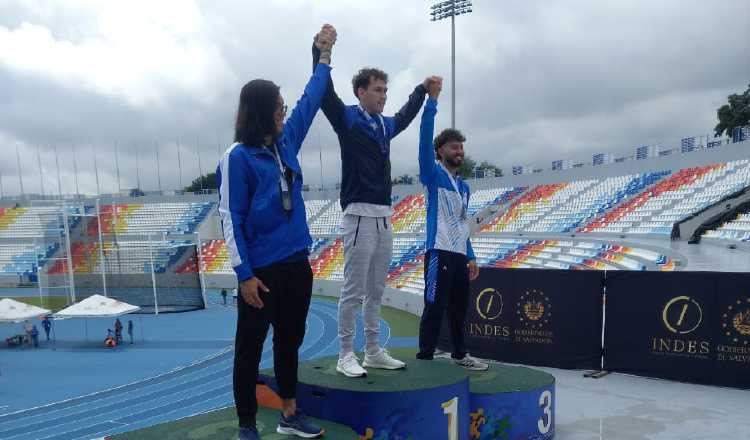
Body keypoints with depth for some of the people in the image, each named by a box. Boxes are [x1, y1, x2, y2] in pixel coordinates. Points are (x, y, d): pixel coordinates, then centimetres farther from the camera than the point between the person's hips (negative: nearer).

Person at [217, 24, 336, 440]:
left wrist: (325, 55, 28)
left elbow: (310, 101, 21)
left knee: (290, 342, 17)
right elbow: (230, 219, -12)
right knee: (249, 349, 7)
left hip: (297, 264, 7)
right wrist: (244, 274, -16)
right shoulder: (237, 157, -10)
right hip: (262, 270, -7)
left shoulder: (286, 142, 8)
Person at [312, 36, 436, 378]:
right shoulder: (347, 118, -2)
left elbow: (407, 115, 37)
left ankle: (374, 352, 23)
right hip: (359, 215, -7)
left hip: (384, 218, 7)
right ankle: (346, 356, 7)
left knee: (376, 291, 13)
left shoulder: (386, 125, 17)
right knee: (353, 291, -3)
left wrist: (423, 89, 43)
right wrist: (321, 49, -19)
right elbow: (324, 91, -14)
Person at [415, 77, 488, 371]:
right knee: (434, 308, -7)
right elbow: (425, 139, -17)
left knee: (459, 309, 16)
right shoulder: (433, 174, -2)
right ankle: (425, 358, 2)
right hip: (439, 252, -7)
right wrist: (432, 100, -22)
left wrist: (471, 257, 19)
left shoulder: (464, 186, 19)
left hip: (460, 255, 7)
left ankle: (460, 354, 30)